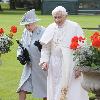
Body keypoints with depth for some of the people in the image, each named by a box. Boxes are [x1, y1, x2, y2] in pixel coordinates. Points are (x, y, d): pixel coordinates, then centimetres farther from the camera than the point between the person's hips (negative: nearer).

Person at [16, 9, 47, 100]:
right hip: (29, 66, 5)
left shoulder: (44, 32, -16)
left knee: (45, 92, 10)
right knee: (22, 89, 0)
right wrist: (20, 55, -3)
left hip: (41, 66, -5)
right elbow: (21, 46, 16)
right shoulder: (25, 32, 4)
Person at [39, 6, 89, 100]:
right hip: (55, 67, 4)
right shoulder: (50, 28, 4)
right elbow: (45, 47, 10)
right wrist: (44, 61, -5)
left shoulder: (74, 27, -8)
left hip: (71, 65, -4)